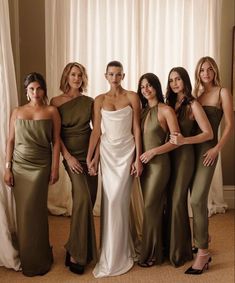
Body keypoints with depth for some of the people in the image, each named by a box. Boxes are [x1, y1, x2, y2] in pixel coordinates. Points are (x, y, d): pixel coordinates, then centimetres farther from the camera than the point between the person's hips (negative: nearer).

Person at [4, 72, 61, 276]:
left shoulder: (51, 111, 0)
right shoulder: (17, 112, 5)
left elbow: (56, 141, -1)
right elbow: (11, 141, 5)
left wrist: (55, 168, -6)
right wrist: (7, 168, 1)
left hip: (41, 166, -2)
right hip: (19, 166, 2)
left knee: (35, 211, -1)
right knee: (23, 212, 6)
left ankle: (38, 261, 19)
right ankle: (26, 259, 25)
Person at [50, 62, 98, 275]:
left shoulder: (89, 102, 6)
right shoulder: (56, 102, 0)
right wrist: (68, 157, -10)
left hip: (90, 153, 3)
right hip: (72, 155, -3)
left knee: (88, 200, 5)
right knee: (83, 198, -19)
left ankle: (77, 249, 23)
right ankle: (76, 253, -6)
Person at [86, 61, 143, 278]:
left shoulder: (132, 97, -1)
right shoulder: (99, 100, 6)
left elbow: (136, 129, -3)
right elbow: (96, 131, 4)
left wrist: (138, 158, -7)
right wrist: (89, 157, -1)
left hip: (126, 151, -2)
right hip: (107, 152, 2)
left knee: (119, 200, -3)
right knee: (110, 200, 4)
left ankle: (118, 255, 14)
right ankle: (112, 252, 21)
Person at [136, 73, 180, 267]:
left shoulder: (166, 110, -8)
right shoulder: (143, 111, 11)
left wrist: (153, 151, -16)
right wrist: (138, 158, 2)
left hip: (158, 163, -6)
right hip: (144, 163, 6)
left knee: (151, 207, -3)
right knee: (154, 207, 13)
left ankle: (152, 254, 12)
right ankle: (152, 249, 25)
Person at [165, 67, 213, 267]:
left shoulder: (192, 104, -5)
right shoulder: (169, 104, 10)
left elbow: (208, 133, -11)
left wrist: (185, 140, -23)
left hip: (183, 155, -5)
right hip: (167, 155, 5)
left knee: (177, 201, -2)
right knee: (168, 201, 9)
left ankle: (179, 251, 13)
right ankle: (168, 245, 24)